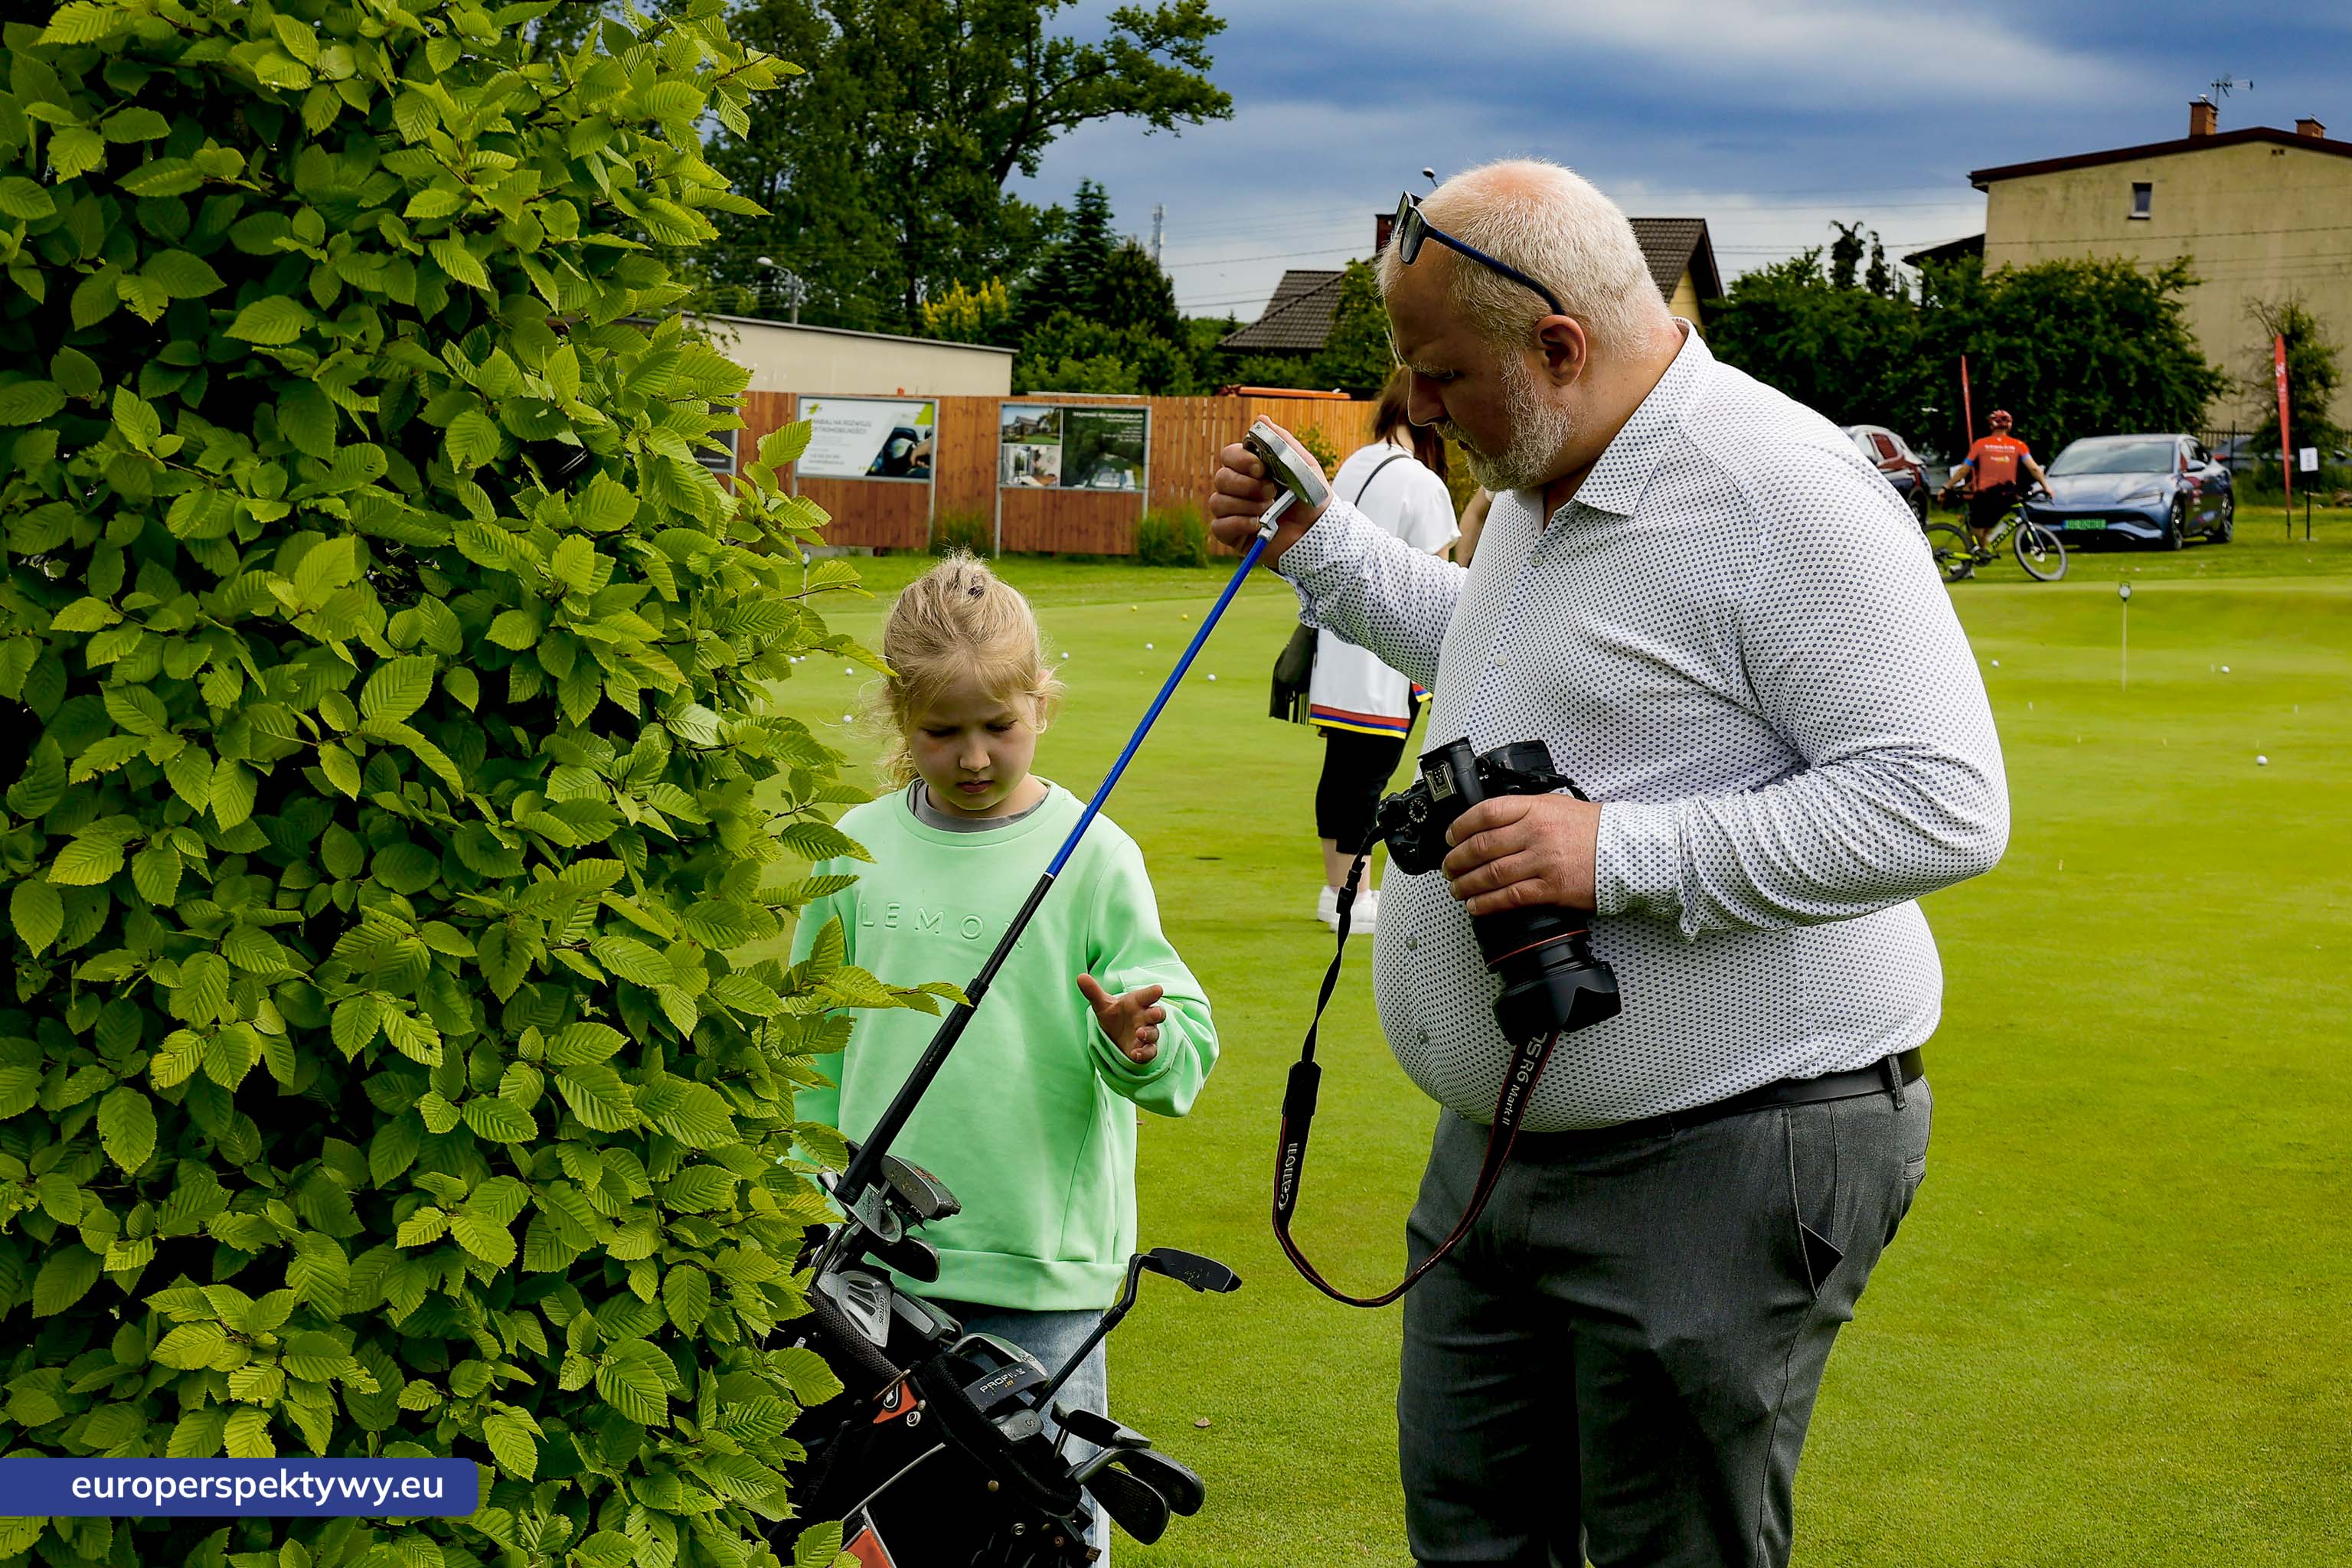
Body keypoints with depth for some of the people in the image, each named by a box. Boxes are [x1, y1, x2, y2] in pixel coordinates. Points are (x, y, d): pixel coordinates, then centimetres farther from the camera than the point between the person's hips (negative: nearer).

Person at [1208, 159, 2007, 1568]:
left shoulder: (1777, 491, -21)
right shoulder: (1546, 483, 11)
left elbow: (1945, 806, -27)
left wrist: (1617, 853, -29)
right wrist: (1317, 544, 23)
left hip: (1723, 1163, -9)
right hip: (1503, 1142, 9)